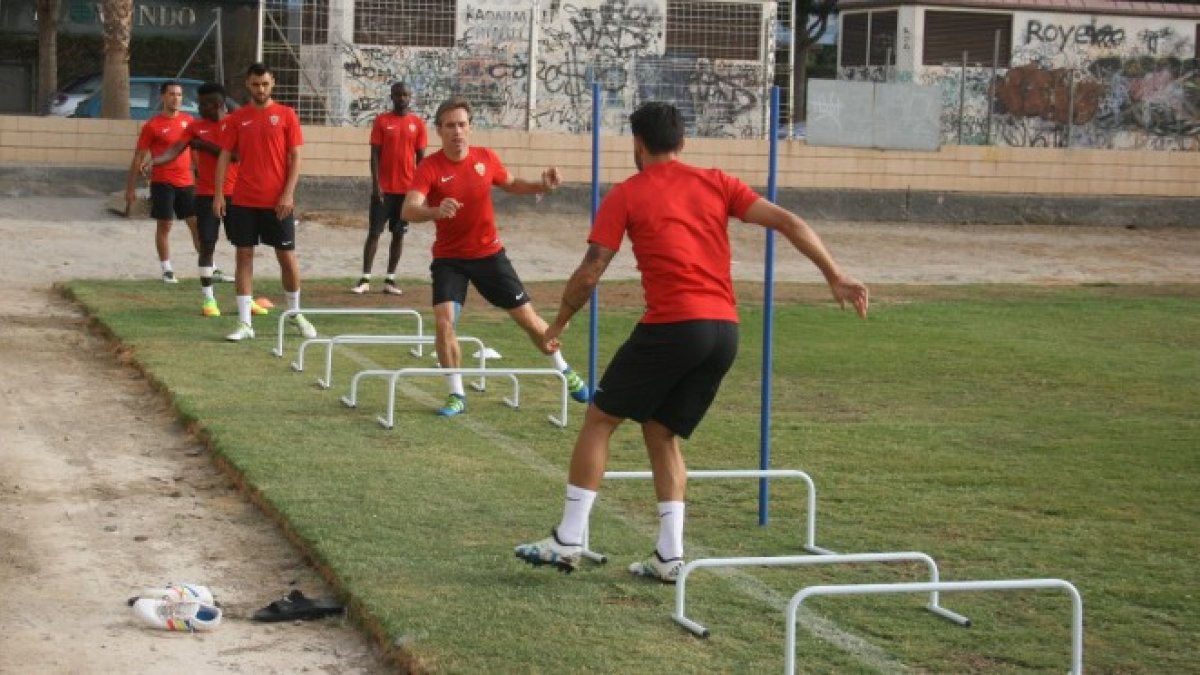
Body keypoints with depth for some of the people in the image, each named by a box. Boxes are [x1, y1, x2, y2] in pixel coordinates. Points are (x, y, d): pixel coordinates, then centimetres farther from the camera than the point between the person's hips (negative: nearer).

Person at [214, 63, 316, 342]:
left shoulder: (286, 115, 1)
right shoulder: (236, 119, 5)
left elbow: (295, 158, -1)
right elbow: (225, 157, 5)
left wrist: (288, 194, -11)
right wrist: (218, 194, -5)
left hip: (278, 202, -1)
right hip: (243, 201, 1)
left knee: (287, 257, 5)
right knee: (244, 256, 2)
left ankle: (296, 314, 23)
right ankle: (244, 323, 5)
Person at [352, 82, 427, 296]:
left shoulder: (418, 124, 5)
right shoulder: (382, 121, 0)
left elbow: (421, 157, 7)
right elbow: (375, 154, -2)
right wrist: (376, 184, -11)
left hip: (407, 188, 2)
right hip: (384, 187, -2)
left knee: (399, 234, 5)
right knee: (374, 232, -3)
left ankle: (390, 280, 10)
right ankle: (365, 279, 0)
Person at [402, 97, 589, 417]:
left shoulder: (486, 158, -7)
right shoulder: (429, 167, -17)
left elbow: (511, 184, 15)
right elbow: (408, 211, -31)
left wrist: (542, 186, -4)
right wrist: (436, 211, -51)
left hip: (489, 254, 2)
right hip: (449, 259, -2)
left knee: (527, 317, 8)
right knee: (444, 321, -18)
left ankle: (565, 372, 30)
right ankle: (457, 395, -1)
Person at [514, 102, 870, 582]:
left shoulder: (626, 195, 3)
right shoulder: (716, 183, 14)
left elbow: (589, 274, -1)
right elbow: (788, 223, 6)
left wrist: (559, 323, 14)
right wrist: (835, 276, 7)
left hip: (672, 326, -5)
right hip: (725, 330, 5)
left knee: (599, 419, 10)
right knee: (662, 433, 18)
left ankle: (568, 541, 9)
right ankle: (669, 556, 10)